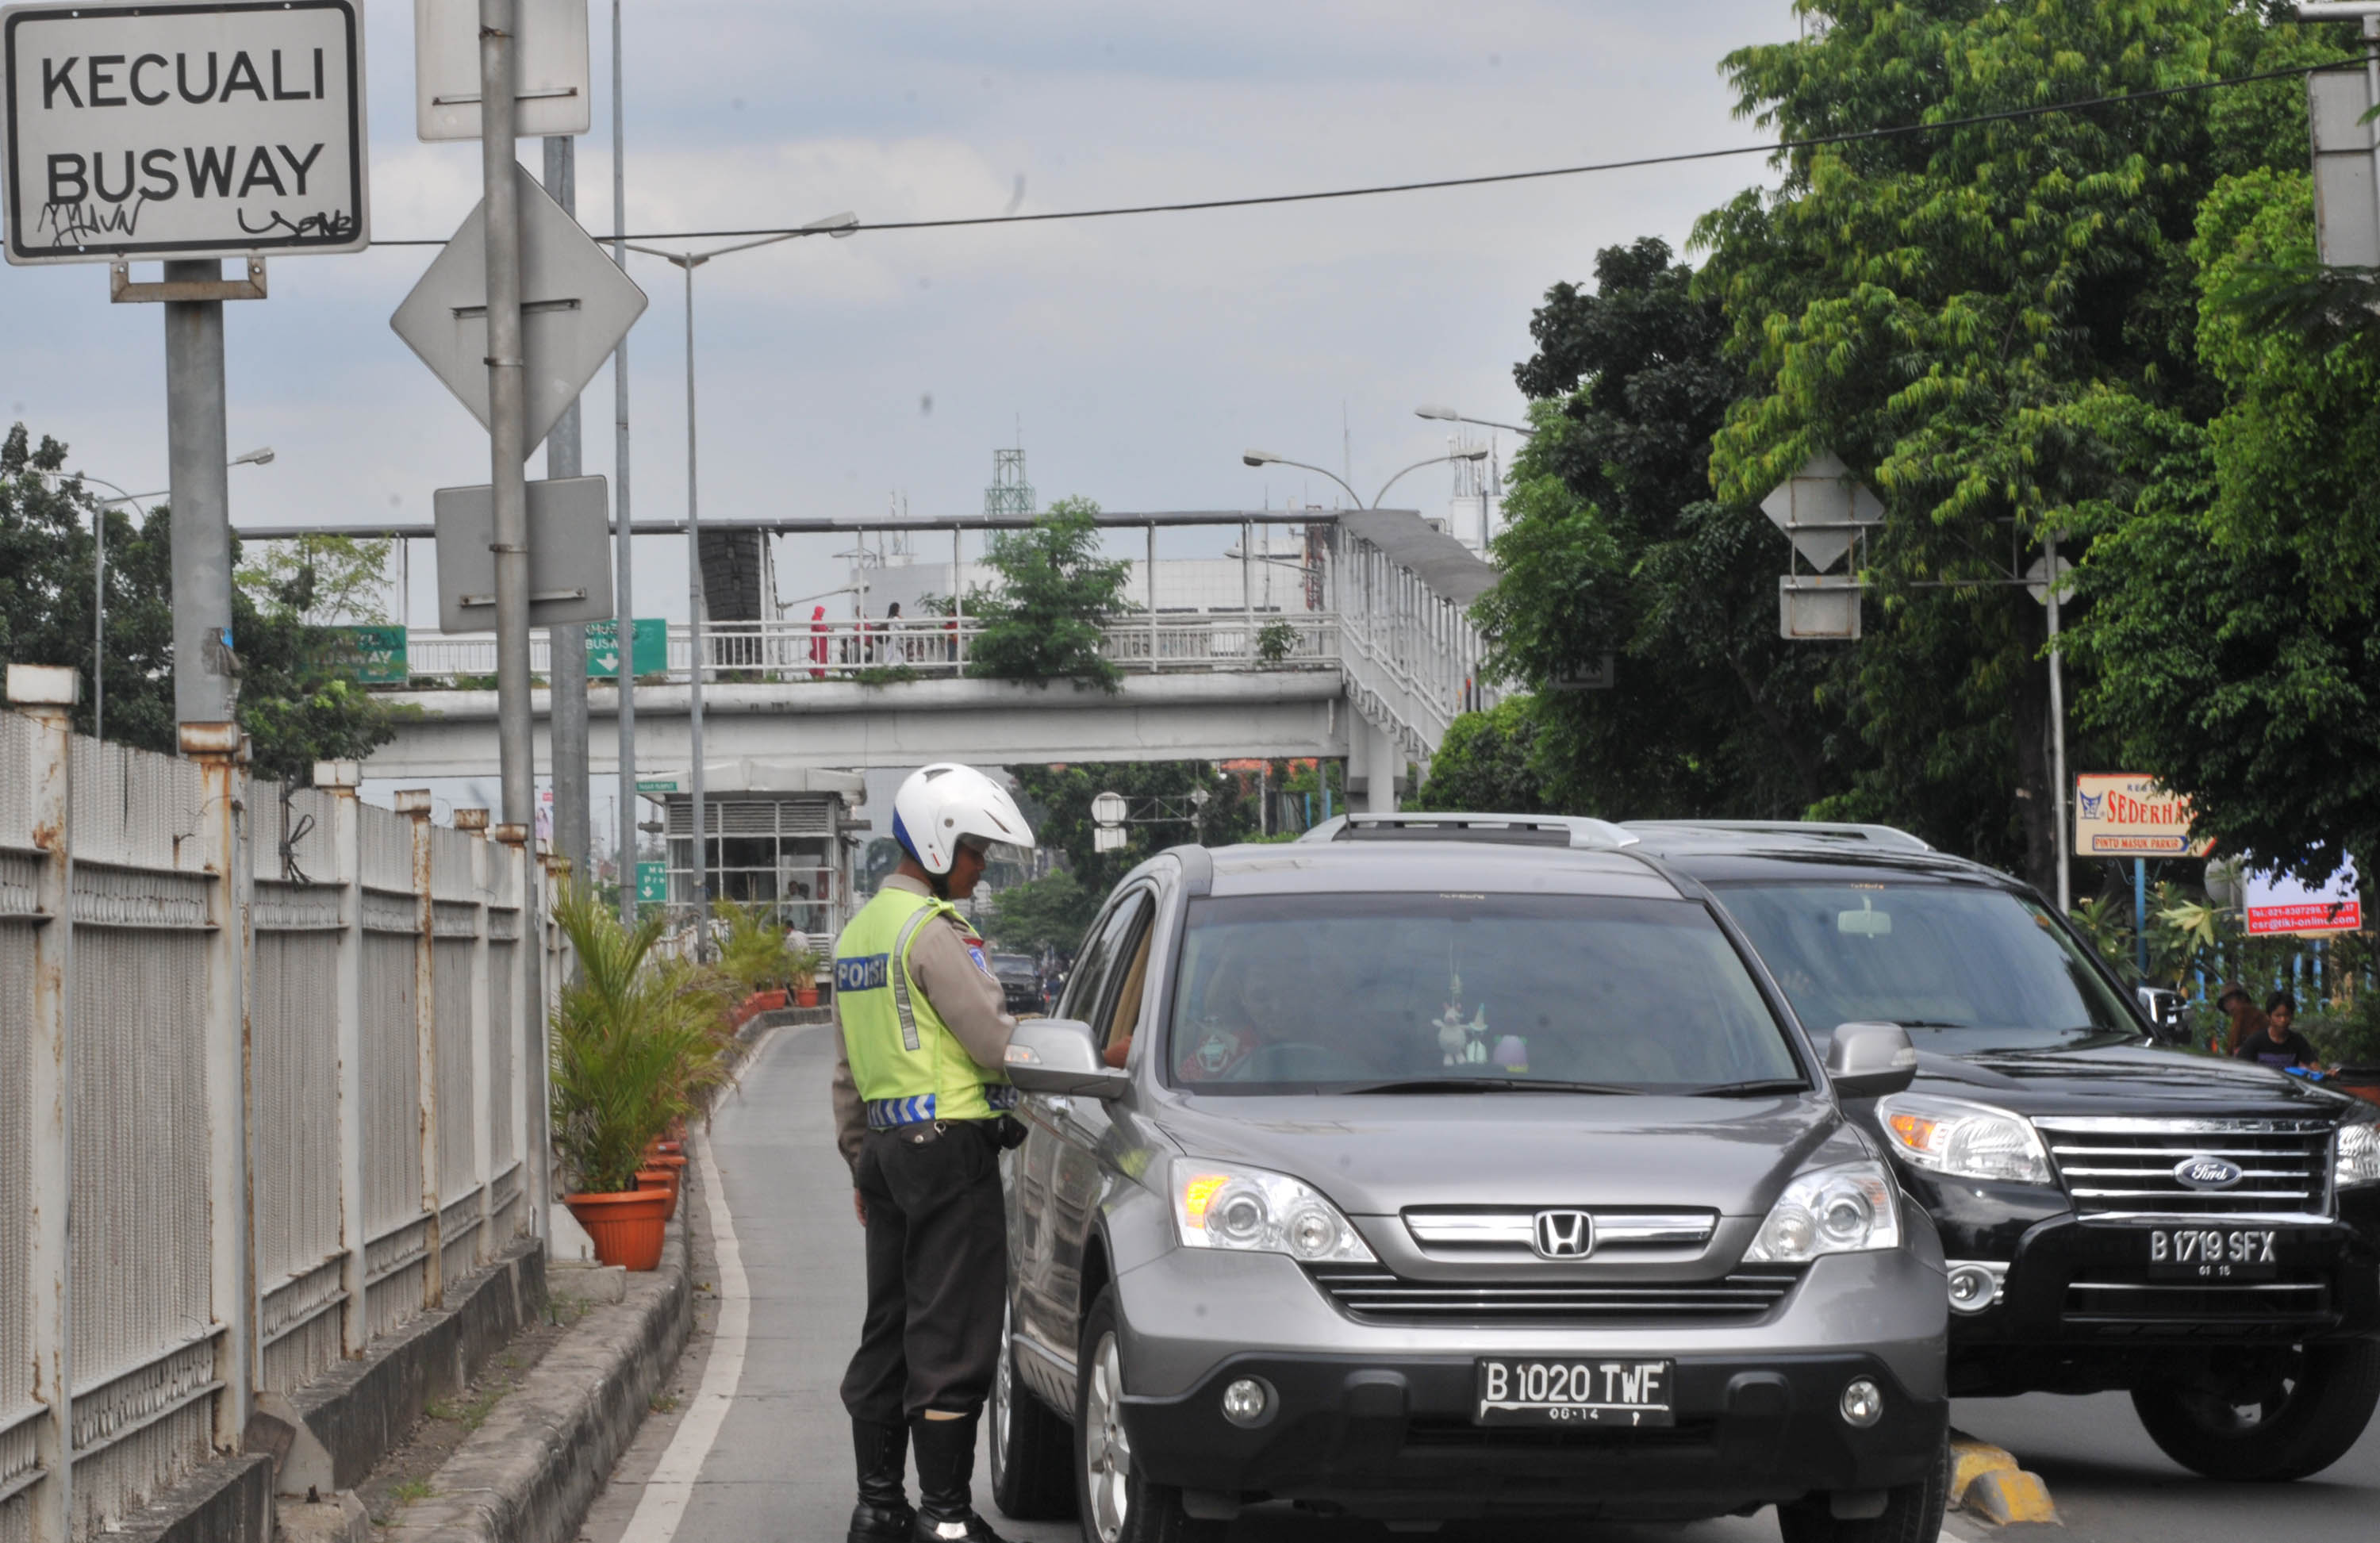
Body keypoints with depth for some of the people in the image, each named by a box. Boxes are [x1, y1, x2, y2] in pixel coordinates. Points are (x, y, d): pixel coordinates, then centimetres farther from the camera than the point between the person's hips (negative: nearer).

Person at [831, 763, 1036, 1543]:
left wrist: (860, 1163, 26)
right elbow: (996, 1044, -16)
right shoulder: (932, 931, -14)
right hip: (950, 1143, -9)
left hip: (888, 1150, 10)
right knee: (951, 1334, -6)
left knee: (890, 1331, 13)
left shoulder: (860, 930, 16)